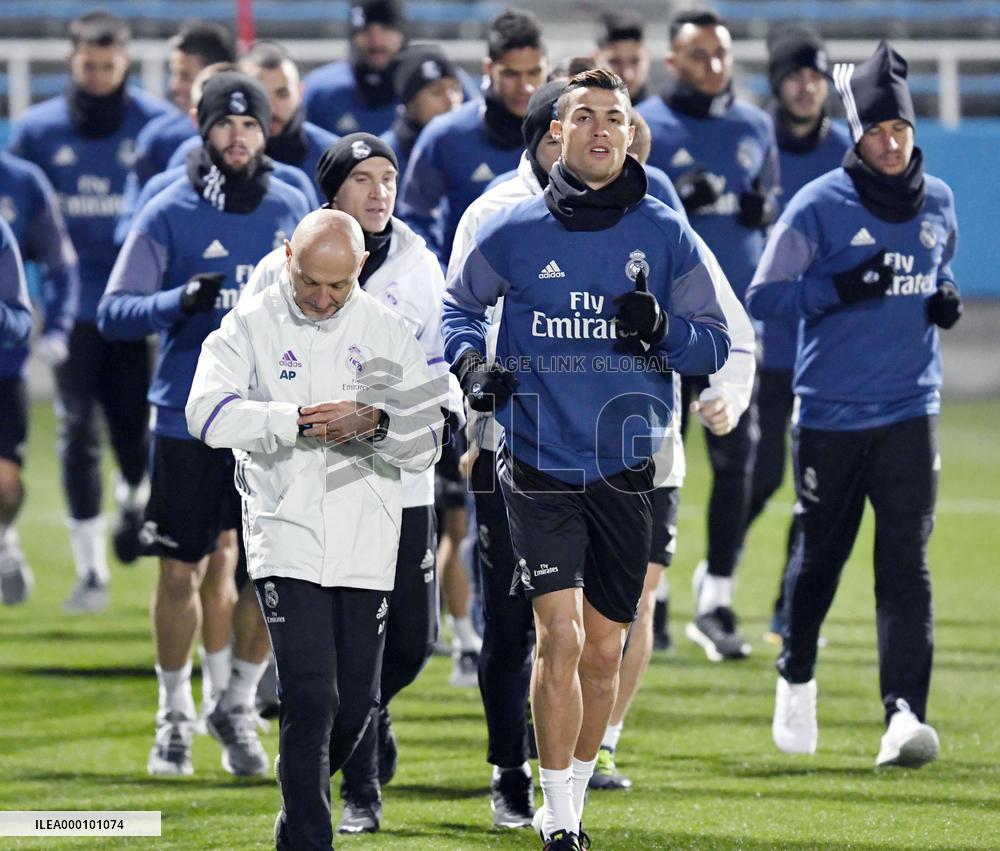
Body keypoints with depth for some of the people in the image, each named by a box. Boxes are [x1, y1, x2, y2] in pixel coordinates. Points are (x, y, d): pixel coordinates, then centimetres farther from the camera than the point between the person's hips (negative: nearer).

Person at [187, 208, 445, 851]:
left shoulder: (390, 332, 6)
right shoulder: (251, 326, 0)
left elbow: (426, 444, 3)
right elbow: (210, 413, -15)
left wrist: (374, 424, -18)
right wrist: (301, 419, -22)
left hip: (366, 546, 3)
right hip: (287, 538, -3)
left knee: (355, 703, 7)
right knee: (311, 698, -13)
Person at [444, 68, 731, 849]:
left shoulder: (665, 235, 1)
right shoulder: (513, 231, 0)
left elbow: (716, 345, 5)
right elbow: (459, 306, 15)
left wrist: (662, 329, -16)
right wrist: (471, 362, -5)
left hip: (626, 470, 2)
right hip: (540, 469, -2)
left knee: (603, 652, 9)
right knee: (560, 638, -14)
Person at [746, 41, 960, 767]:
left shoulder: (938, 203, 6)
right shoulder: (820, 206, -8)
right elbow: (763, 296, -8)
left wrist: (947, 300, 1)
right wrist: (844, 287, -21)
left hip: (910, 411, 2)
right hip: (830, 413, -2)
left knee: (906, 564, -10)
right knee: (821, 553, 11)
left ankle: (906, 713, -18)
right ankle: (797, 676, 36)